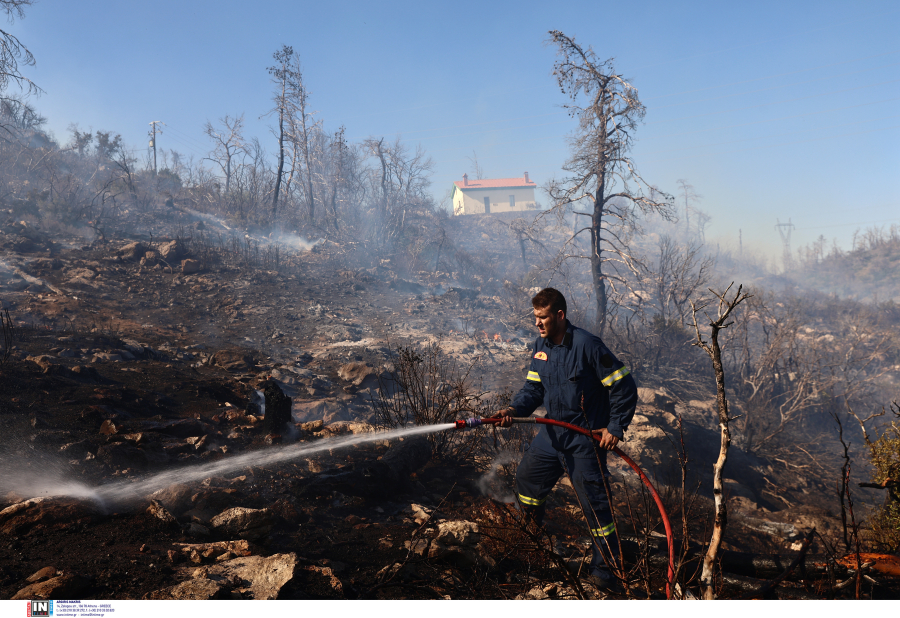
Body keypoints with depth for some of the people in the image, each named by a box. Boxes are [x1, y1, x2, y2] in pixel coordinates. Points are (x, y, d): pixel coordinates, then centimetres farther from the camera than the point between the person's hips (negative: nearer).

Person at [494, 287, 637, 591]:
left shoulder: (587, 345, -20)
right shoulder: (540, 346, 2)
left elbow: (624, 387, -15)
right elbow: (533, 387, 6)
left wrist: (615, 427, -15)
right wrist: (515, 409, -13)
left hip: (585, 439, -7)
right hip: (552, 432, 8)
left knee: (594, 500, -4)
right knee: (527, 478, 19)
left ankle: (604, 568, 10)